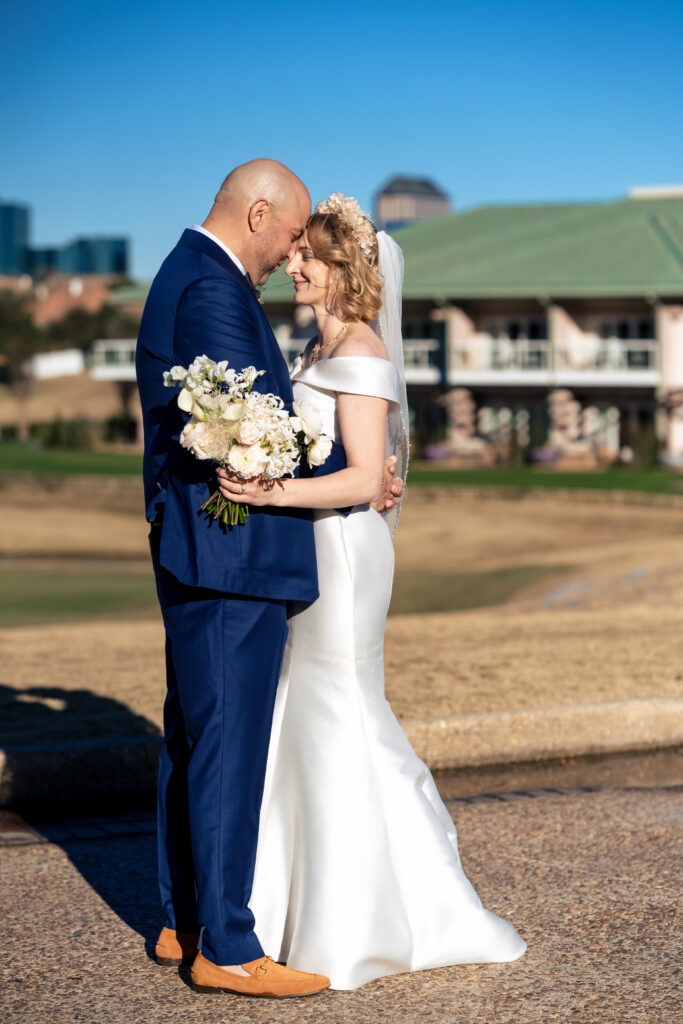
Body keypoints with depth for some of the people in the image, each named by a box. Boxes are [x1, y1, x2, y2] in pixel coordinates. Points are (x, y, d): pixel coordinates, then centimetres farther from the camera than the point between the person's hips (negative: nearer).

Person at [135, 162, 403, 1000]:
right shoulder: (213, 290, -16)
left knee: (191, 742, 15)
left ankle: (183, 923, 24)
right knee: (229, 749, -6)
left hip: (194, 554, 11)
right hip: (231, 560, -11)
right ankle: (225, 949, 1)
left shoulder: (183, 276, 17)